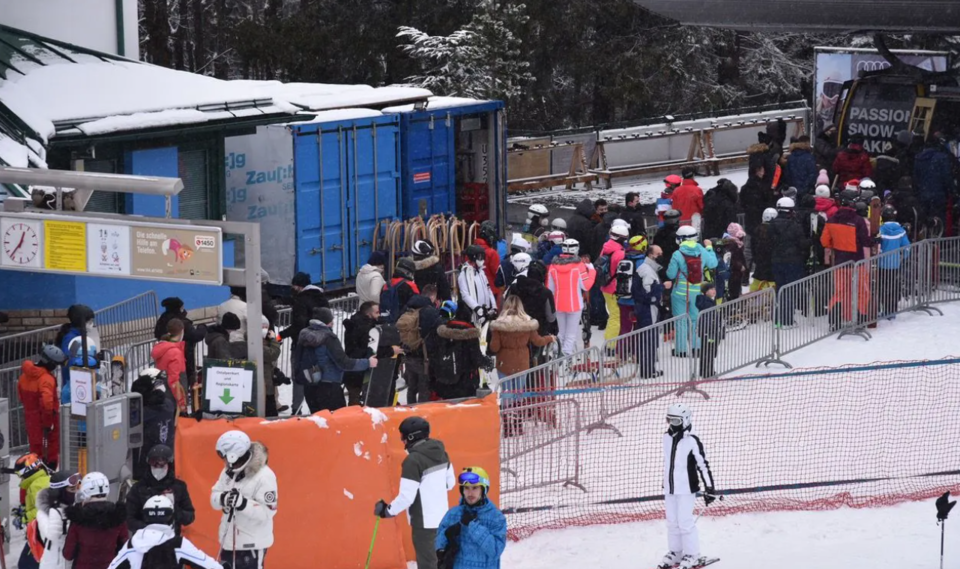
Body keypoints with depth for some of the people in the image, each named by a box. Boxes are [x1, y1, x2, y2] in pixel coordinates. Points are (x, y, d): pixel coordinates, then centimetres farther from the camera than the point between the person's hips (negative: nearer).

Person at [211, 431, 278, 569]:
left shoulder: (264, 476, -19)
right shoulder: (229, 471, 4)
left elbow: (266, 512, -21)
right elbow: (214, 497, 7)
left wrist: (242, 503, -33)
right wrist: (223, 499, -17)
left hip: (252, 543, -8)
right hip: (229, 539, 8)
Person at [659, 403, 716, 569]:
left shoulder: (692, 441, -15)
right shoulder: (667, 438, 6)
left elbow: (703, 465, -14)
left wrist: (710, 488, -15)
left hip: (686, 488, -7)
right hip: (670, 488, 7)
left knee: (685, 522, -6)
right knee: (672, 522, 12)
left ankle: (693, 555, 4)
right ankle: (675, 552, 23)